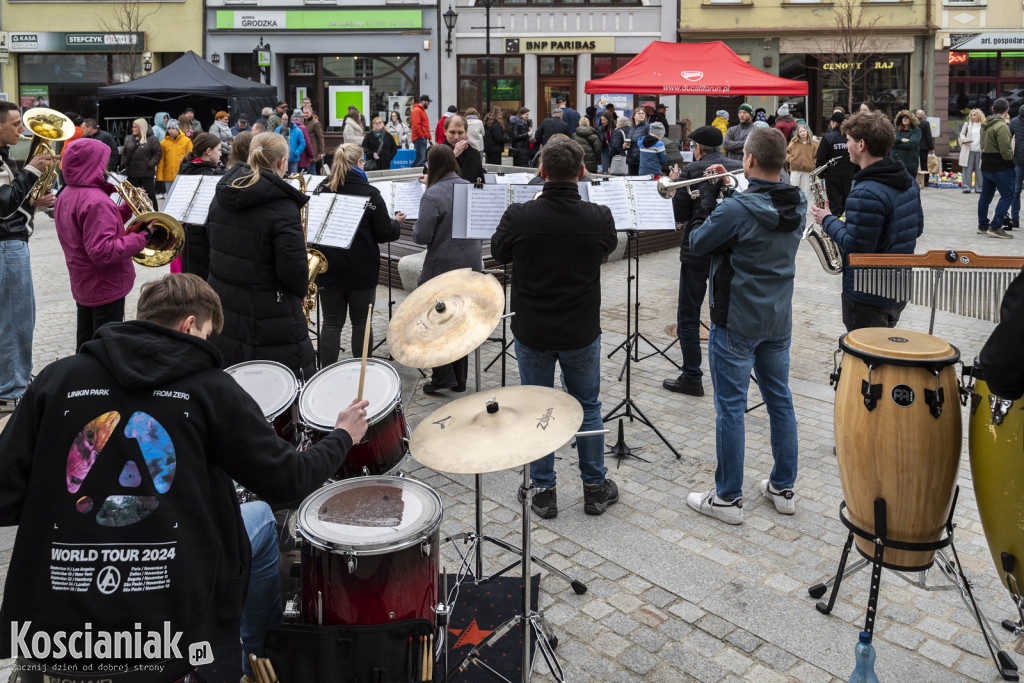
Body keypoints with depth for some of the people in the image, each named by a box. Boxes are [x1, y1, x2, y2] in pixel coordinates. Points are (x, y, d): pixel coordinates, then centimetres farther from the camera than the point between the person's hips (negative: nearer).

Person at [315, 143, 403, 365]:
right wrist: (397, 223, 11)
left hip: (329, 270, 3)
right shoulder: (369, 194, -12)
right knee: (361, 323, 9)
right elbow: (383, 234, -10)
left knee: (331, 323, 9)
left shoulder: (322, 191, 0)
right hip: (362, 271, -3)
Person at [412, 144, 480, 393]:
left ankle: (443, 376, 3)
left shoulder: (433, 195, -17)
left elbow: (422, 237, -18)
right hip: (471, 265, 6)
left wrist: (417, 225, 1)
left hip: (443, 268, -6)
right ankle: (459, 378, 24)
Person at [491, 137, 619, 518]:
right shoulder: (599, 218, -15)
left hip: (532, 332, -1)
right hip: (582, 333, 1)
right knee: (588, 408, 18)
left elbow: (498, 252, 2)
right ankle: (595, 488, 29)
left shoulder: (519, 217, -18)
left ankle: (543, 492, 23)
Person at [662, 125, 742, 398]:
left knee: (688, 316, 3)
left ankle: (691, 378, 3)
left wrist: (675, 184, 5)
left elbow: (680, 215, -8)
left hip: (697, 251, -5)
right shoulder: (740, 168, 3)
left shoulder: (691, 171, -10)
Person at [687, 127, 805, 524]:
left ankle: (727, 498, 11)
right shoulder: (798, 206, 2)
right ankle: (783, 488, 28)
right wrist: (718, 201, 5)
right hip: (779, 320, 7)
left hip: (736, 323, -7)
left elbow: (697, 245, -10)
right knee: (780, 401, 16)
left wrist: (708, 197, 1)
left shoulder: (737, 209, -22)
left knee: (730, 408, 2)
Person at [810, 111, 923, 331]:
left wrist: (828, 221, -13)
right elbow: (917, 227, 14)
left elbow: (855, 248, -25)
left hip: (867, 298, -10)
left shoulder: (866, 193, -26)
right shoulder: (907, 180, 5)